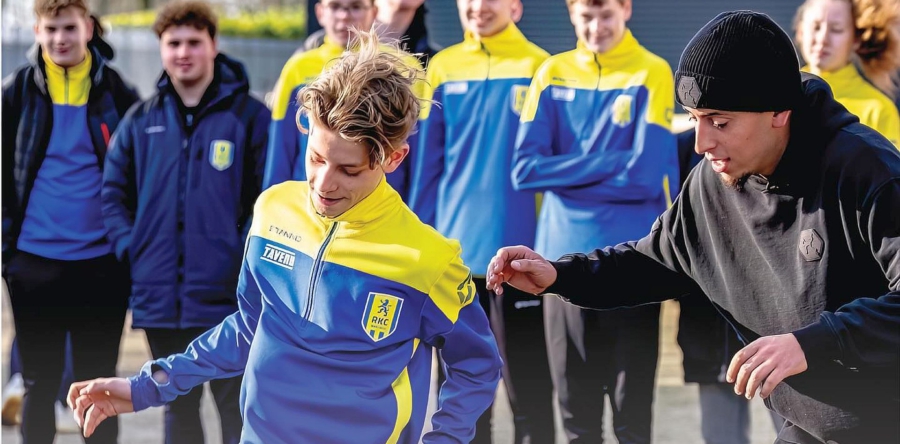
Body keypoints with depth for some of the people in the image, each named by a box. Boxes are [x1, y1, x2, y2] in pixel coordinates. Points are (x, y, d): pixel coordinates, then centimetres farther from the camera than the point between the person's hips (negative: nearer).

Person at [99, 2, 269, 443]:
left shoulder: (248, 115, -2)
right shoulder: (140, 120, 9)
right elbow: (113, 192, 14)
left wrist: (246, 254, -12)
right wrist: (130, 247, 1)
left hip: (227, 295, -4)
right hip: (159, 296, 4)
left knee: (236, 408, -2)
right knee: (178, 408, 15)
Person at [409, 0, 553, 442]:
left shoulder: (537, 68, -3)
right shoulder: (442, 69, 7)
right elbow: (427, 165, 9)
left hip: (519, 250, -4)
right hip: (454, 249, 4)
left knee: (528, 385, 0)